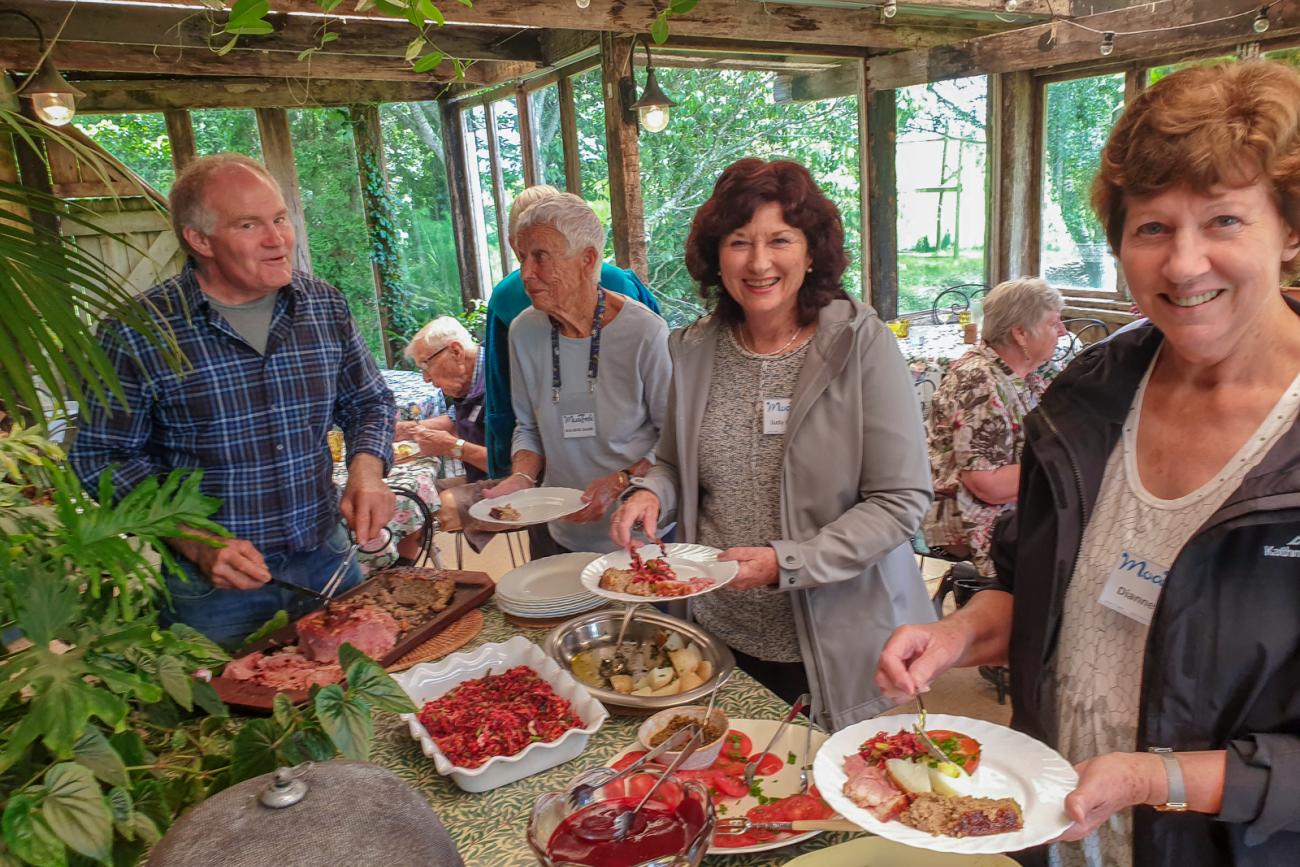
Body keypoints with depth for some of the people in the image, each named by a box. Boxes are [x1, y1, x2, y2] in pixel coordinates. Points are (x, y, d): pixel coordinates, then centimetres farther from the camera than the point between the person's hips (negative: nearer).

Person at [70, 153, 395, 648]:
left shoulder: (325, 306, -1)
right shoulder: (137, 333, -13)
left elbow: (368, 402, 10)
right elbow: (101, 458, -7)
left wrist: (366, 468, -11)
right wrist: (197, 544, -18)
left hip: (326, 560, 4)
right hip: (210, 585, -3)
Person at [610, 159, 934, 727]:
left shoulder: (863, 345, -14)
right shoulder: (693, 350, 0)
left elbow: (902, 503, -15)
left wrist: (785, 562, -23)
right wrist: (652, 492, -9)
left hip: (837, 643, -3)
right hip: (722, 633, 4)